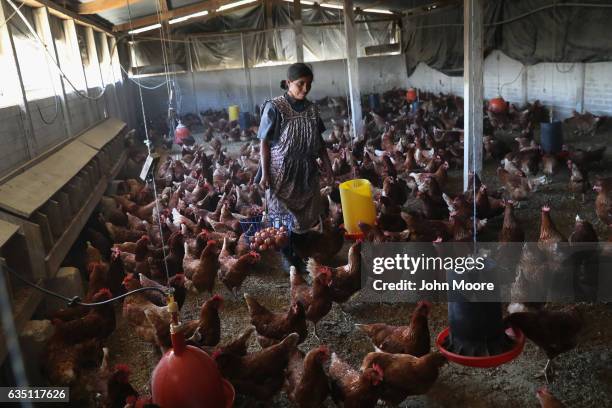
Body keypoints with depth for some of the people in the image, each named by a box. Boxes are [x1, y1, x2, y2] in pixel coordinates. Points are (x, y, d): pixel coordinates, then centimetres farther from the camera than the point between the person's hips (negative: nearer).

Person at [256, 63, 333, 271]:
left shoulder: (311, 108, 5)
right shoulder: (274, 107, -11)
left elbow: (319, 140, 12)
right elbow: (265, 143, -9)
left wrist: (327, 166, 8)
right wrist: (265, 174, -12)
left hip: (307, 171, 5)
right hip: (282, 172, -5)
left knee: (308, 215, 10)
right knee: (283, 216, 4)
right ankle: (288, 257, 18)